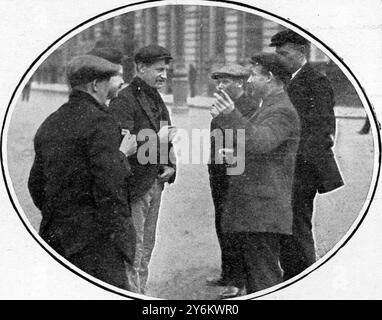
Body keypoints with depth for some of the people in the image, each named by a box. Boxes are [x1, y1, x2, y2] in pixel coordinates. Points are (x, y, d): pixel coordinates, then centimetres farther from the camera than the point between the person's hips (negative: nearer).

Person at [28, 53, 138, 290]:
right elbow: (108, 184, -20)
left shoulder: (50, 124, 13)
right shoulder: (100, 123, -13)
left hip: (54, 233, 9)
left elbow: (36, 184, 17)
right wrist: (123, 155, -3)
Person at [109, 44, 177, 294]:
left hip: (155, 184, 9)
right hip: (133, 186, -9)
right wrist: (157, 139, -24)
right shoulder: (124, 101, -12)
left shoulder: (157, 100, 16)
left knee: (146, 248, 15)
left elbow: (165, 140, 26)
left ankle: (141, 293, 24)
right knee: (133, 252, -6)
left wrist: (170, 166, 9)